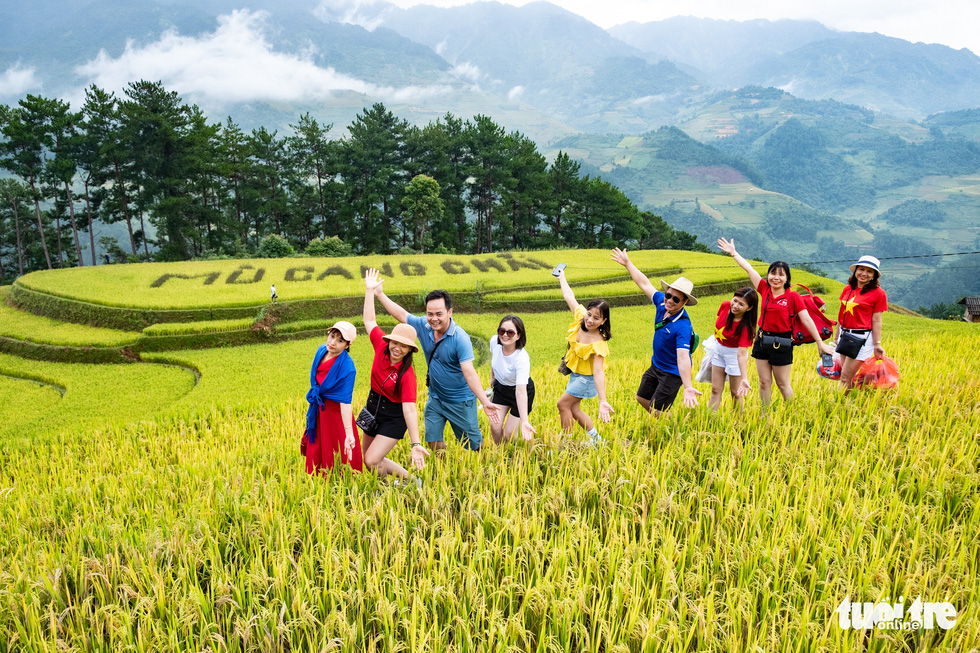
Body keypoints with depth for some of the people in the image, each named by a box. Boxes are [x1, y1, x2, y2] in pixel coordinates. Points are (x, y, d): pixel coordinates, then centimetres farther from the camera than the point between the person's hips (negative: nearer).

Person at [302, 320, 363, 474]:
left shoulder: (347, 367, -27)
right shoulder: (321, 350, -6)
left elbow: (345, 402, -30)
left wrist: (349, 434, -35)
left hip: (335, 412, -7)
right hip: (317, 410, 7)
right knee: (316, 454, 20)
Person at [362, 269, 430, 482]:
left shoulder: (407, 375, -28)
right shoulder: (381, 347, -14)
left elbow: (410, 410, -34)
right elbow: (369, 321, 1)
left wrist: (415, 444, -43)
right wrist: (370, 290, 2)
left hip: (394, 418, -7)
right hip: (373, 408, 7)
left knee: (372, 461, -14)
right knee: (367, 459, 13)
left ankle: (411, 481, 5)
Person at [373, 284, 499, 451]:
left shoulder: (460, 338, -26)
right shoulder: (423, 326, -9)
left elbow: (469, 373, -31)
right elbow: (401, 314, 7)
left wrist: (485, 402, -40)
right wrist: (379, 294, 9)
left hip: (460, 401, -5)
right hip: (435, 398, 5)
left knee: (473, 445, 5)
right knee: (434, 441, 11)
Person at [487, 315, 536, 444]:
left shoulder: (522, 359, -37)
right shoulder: (494, 341, -21)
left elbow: (521, 391, -42)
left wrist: (524, 421, -49)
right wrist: (492, 377, 15)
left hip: (521, 391, -4)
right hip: (500, 388, 5)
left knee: (509, 434, -4)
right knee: (495, 427, -5)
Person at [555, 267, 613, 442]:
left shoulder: (598, 344, -33)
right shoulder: (580, 316, -16)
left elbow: (598, 372, -39)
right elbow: (569, 296, -1)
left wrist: (603, 401, -46)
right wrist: (561, 276, 12)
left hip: (586, 378, -8)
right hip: (576, 374, 8)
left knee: (563, 404, -4)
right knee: (573, 409, 12)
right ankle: (595, 438, 25)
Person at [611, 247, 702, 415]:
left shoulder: (683, 327, -33)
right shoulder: (662, 303, -13)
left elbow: (683, 357, -41)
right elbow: (645, 284, 1)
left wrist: (688, 388, -52)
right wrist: (627, 263, 8)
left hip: (672, 373, -8)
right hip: (655, 365, 8)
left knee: (656, 411, -2)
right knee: (642, 398, 21)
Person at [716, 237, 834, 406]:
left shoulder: (793, 297, -8)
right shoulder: (765, 289, 2)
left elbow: (807, 320, -8)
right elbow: (749, 269, 7)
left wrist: (820, 343, -8)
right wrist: (733, 253, 14)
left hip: (782, 345, -4)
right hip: (762, 341, 4)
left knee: (783, 384, 5)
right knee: (764, 382, 9)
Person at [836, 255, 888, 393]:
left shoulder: (878, 293, -6)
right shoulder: (848, 289, 9)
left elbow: (876, 321, -7)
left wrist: (877, 344, -9)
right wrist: (837, 337, 18)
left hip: (862, 339, -6)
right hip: (845, 335, 6)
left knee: (845, 377, -6)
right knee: (849, 377, 10)